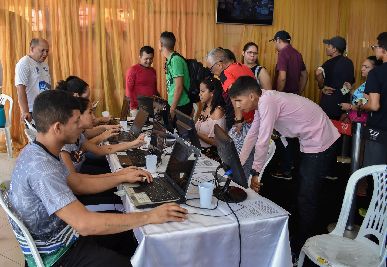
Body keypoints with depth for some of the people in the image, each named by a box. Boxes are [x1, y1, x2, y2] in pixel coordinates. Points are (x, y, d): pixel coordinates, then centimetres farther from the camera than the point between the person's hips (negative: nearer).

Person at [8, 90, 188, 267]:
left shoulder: (36, 151, 0)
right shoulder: (41, 167, -31)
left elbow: (77, 183, 10)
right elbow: (84, 224, -37)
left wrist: (122, 177, 5)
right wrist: (149, 216, -32)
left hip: (60, 232, 9)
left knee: (130, 235, 15)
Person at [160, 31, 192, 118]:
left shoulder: (176, 60, -18)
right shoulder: (170, 60, 10)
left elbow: (179, 87, -21)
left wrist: (173, 108, -18)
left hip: (181, 106, -8)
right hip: (174, 104, 8)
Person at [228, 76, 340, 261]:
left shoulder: (267, 103, -25)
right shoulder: (262, 103, 4)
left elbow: (262, 142, -22)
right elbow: (252, 136, 10)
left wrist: (255, 173, -11)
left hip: (320, 144, -10)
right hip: (310, 143, 10)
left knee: (307, 199, -3)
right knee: (305, 193, 17)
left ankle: (301, 251, 10)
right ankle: (306, 240, 32)